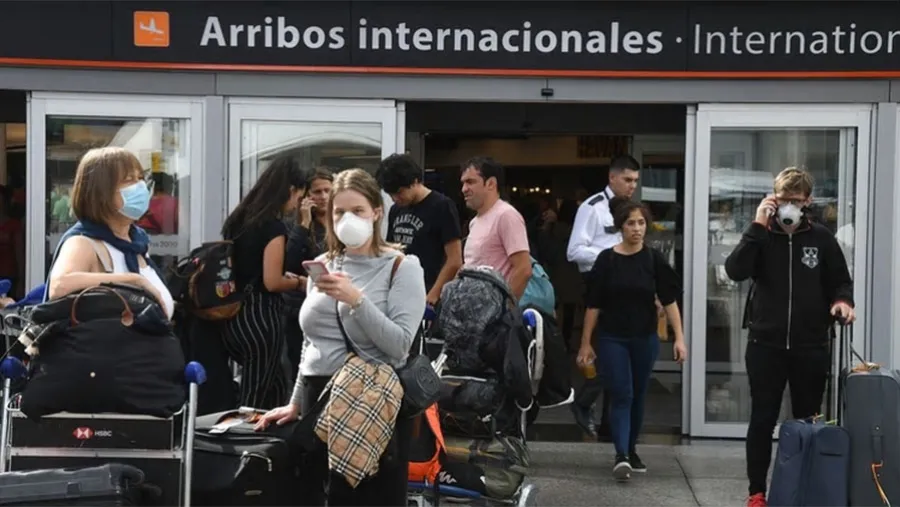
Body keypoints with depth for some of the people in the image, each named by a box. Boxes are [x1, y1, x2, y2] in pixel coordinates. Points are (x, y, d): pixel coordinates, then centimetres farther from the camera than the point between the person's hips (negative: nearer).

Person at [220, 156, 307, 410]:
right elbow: (272, 283, -17)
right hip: (260, 317, -8)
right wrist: (299, 282, 0)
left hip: (234, 315, 8)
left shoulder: (238, 218, 11)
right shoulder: (274, 226, -14)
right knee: (255, 402, 0)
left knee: (276, 382, 21)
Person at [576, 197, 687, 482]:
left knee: (638, 397, 12)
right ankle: (620, 456, -17)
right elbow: (593, 304, -1)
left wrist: (679, 337, -11)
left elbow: (669, 299, -3)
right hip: (612, 338, -2)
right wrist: (586, 343, -1)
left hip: (645, 339, 2)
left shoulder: (654, 259, -2)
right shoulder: (606, 259, -4)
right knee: (621, 395, -10)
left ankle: (631, 451, 26)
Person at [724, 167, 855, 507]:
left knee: (808, 421, 10)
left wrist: (843, 300, -12)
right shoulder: (762, 236, 0)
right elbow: (735, 271, -16)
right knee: (762, 420, 4)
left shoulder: (822, 238, 2)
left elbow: (841, 281, 11)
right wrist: (757, 226, -19)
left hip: (810, 348, 1)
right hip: (766, 345, -1)